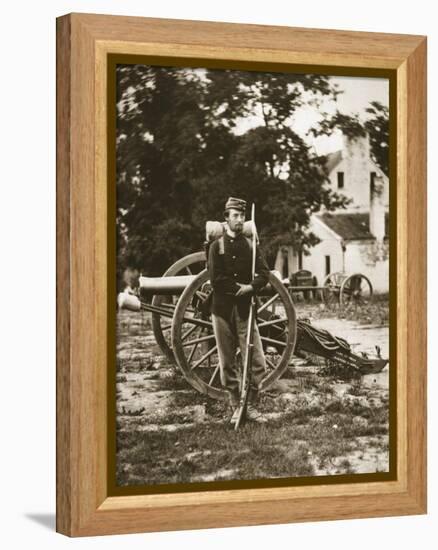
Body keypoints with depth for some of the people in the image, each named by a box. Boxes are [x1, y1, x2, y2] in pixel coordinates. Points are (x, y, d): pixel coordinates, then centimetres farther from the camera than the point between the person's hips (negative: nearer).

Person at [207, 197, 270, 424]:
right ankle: (235, 406, 14)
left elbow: (264, 274, 1)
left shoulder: (250, 245, 9)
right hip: (222, 309, -2)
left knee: (257, 362, -6)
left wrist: (250, 287, -15)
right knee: (228, 363, 4)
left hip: (245, 309, 2)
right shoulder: (216, 246, 1)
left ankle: (251, 405, 6)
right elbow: (215, 280, -8)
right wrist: (239, 287, -9)